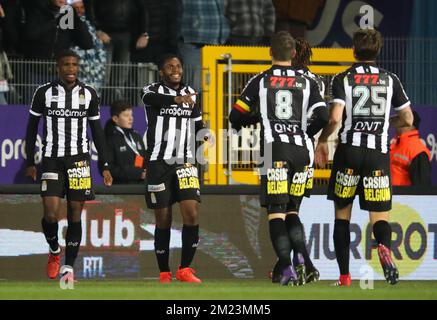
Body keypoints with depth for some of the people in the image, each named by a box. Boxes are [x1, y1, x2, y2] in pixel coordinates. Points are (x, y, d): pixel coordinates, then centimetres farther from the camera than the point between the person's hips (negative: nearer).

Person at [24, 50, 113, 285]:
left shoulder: (88, 94, 4)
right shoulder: (44, 93, -1)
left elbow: (97, 131, 11)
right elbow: (32, 127, 7)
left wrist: (105, 165, 7)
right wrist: (30, 163, 4)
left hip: (79, 159, 2)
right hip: (52, 158, -2)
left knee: (75, 214, 0)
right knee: (50, 215, -12)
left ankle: (68, 268, 6)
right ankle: (54, 250, 18)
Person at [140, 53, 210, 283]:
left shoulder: (190, 93, 13)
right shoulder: (153, 91, -3)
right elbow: (153, 98, -29)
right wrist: (176, 99, -48)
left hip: (185, 163, 3)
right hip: (159, 162, -3)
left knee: (192, 214, -11)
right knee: (163, 220, 0)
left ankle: (185, 269, -2)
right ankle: (164, 273, 10)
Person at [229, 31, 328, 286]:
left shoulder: (260, 82, 7)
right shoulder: (307, 83, 10)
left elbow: (236, 118, 8)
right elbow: (323, 118, 0)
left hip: (275, 150, -3)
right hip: (301, 150, 3)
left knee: (276, 212, -2)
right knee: (292, 211, 15)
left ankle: (287, 269, -16)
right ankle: (301, 258, -9)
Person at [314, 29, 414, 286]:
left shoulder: (343, 79, 0)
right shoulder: (390, 79, 6)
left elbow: (335, 118, -12)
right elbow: (407, 119, 7)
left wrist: (322, 140, 5)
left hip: (349, 149, -1)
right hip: (379, 152, 1)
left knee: (342, 214, 12)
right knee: (380, 216, 1)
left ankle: (344, 275, 8)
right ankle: (384, 246, -34)